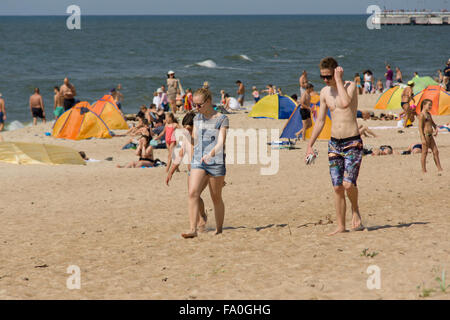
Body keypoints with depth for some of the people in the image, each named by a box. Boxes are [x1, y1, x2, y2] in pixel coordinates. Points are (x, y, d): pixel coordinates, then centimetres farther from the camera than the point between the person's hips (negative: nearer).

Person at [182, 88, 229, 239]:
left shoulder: (222, 119, -4)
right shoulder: (197, 119, 14)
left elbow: (221, 142, -15)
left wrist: (211, 154, -31)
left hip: (216, 162, -4)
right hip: (198, 161, 4)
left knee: (216, 198, 5)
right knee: (193, 193, -16)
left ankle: (219, 229, 20)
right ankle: (193, 229, -21)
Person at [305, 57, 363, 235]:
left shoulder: (350, 86, -8)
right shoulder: (325, 92, 9)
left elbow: (345, 103, -30)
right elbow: (320, 120, 16)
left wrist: (338, 80, -20)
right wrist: (310, 145, 13)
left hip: (352, 143, -5)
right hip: (334, 144, 5)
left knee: (348, 184, -18)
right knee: (337, 187, 2)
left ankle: (355, 210, 10)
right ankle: (341, 226, 8)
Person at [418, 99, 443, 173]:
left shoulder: (428, 114, 15)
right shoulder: (422, 115, -11)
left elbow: (433, 123, 26)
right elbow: (420, 127, -15)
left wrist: (436, 129, 5)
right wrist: (423, 138, -20)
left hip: (430, 135, 9)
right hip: (425, 135, -9)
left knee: (436, 151, 8)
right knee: (425, 153, -3)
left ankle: (440, 169, 12)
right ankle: (424, 170, 2)